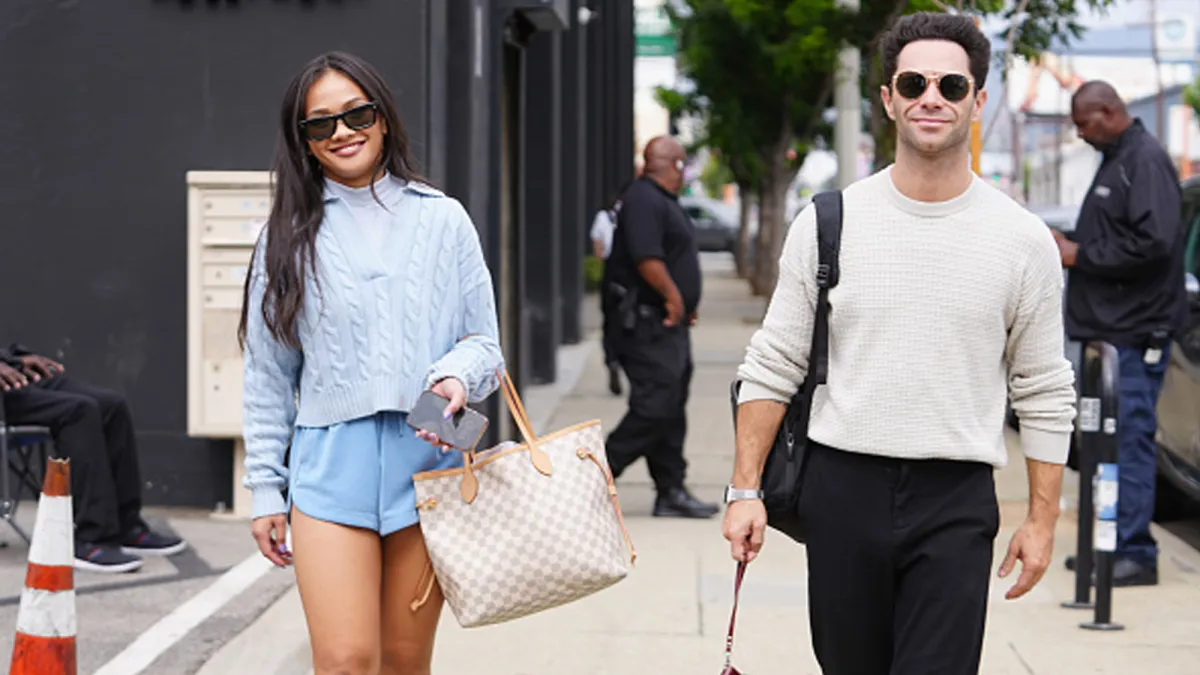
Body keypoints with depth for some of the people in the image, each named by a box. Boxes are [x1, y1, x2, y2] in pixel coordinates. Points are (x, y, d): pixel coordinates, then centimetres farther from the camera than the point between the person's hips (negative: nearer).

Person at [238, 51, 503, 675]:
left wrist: (456, 377, -12)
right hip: (330, 464, -1)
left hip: (428, 458, 1)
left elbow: (483, 339, 11)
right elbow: (268, 373, 10)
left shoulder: (443, 219, 8)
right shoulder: (292, 235, 7)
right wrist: (266, 489, 7)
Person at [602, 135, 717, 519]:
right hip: (648, 323, -11)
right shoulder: (644, 199, -16)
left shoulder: (663, 200, 19)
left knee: (671, 411, 10)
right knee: (655, 407, -13)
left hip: (668, 322, 11)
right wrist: (673, 296, -20)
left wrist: (683, 306, 19)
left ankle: (671, 492, 13)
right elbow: (646, 258, -25)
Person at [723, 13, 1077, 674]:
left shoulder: (1024, 240, 1)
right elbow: (772, 366, 5)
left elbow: (1044, 395, 6)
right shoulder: (829, 222, 2)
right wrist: (745, 490, 0)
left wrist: (1042, 520, 3)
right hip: (841, 489, 1)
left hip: (955, 502, -1)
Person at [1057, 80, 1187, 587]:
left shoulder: (1145, 161, -13)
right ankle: (1107, 541, 21)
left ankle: (1137, 554, -6)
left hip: (1135, 330, -10)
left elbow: (1152, 242, -24)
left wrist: (1081, 256, -16)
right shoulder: (1113, 160, 18)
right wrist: (1067, 244, 12)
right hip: (1105, 327, 10)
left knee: (1131, 439, -9)